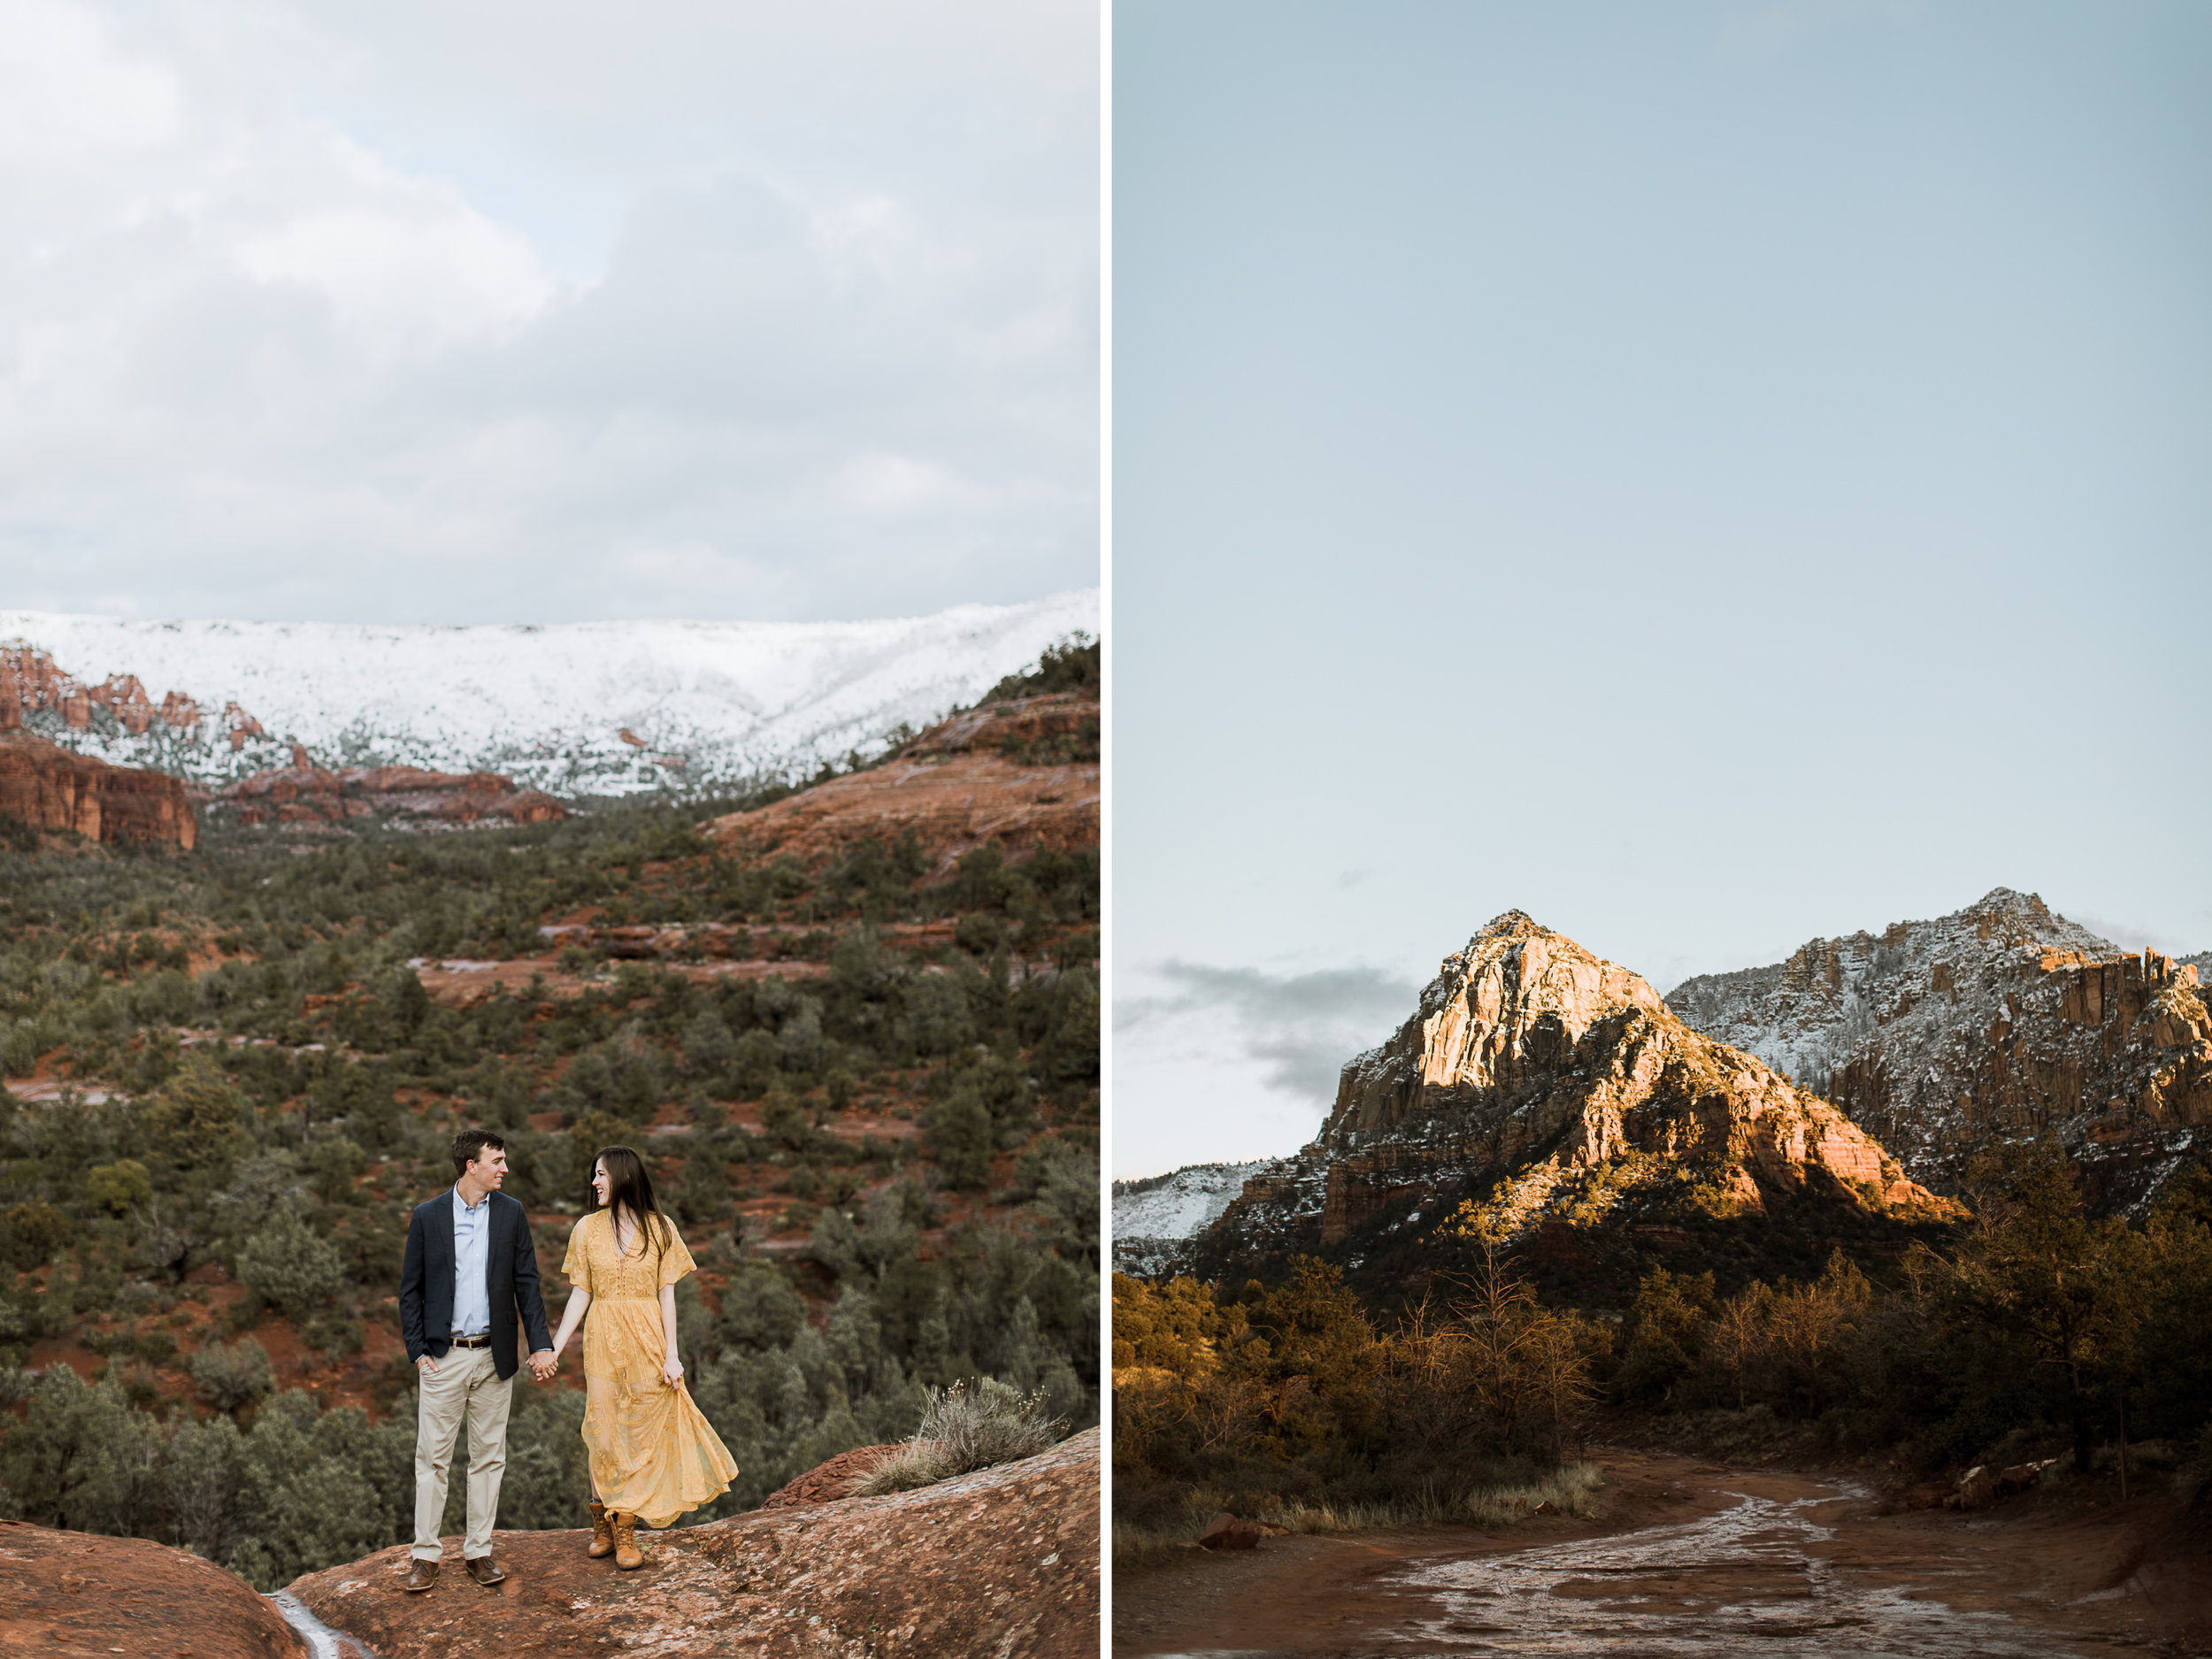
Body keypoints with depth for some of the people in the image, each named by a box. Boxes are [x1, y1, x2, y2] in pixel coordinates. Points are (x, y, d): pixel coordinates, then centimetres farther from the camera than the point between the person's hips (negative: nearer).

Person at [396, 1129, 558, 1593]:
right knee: (432, 1456, -1)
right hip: (443, 1357, -2)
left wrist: (541, 1345, -2)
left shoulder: (511, 1214, 5)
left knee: (488, 1456, 7)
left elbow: (527, 1284, 6)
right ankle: (426, 1554, 6)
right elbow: (410, 1289, 3)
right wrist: (417, 1350, -5)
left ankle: (478, 1551, 15)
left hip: (494, 1357, 2)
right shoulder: (427, 1216, 0)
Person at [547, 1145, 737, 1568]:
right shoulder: (587, 1229, 4)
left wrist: (671, 1354, -5)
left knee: (640, 1434, 0)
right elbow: (580, 1295, 5)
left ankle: (624, 1530, 6)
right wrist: (554, 1348, -3)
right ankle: (606, 1527, 12)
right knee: (605, 1434, 0)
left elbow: (666, 1294, 1)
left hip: (647, 1340, -1)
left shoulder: (659, 1229, 1)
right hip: (603, 1340, 1)